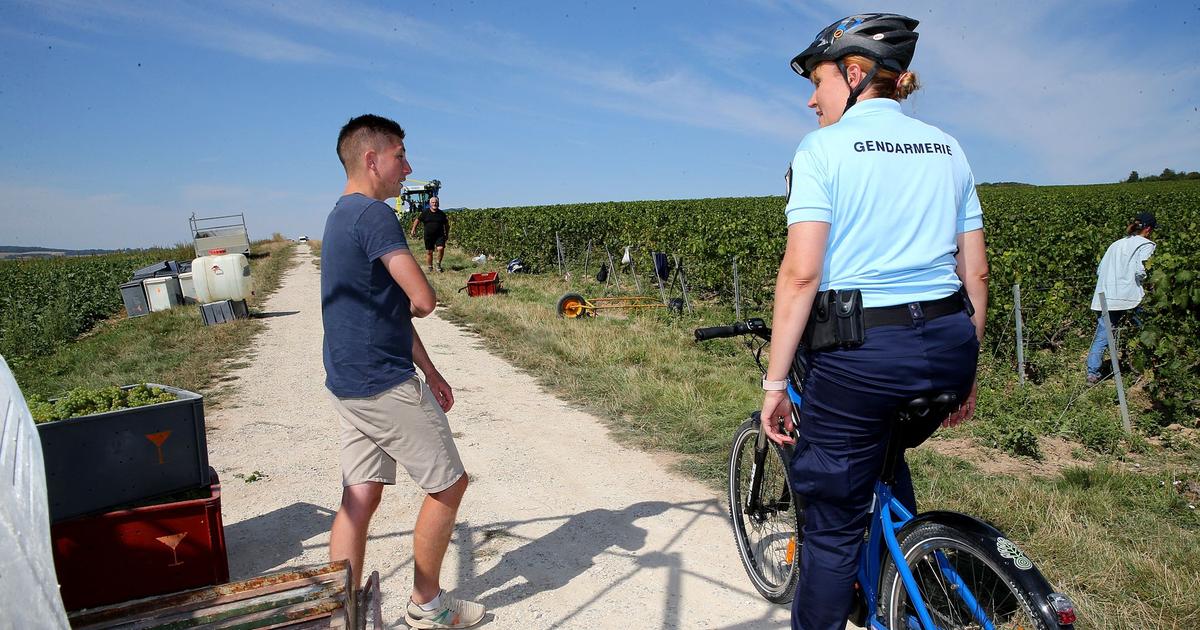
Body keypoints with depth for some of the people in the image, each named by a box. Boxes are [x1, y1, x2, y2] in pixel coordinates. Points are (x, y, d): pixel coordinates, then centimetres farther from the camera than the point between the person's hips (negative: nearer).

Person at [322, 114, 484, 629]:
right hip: (386, 386, -9)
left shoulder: (341, 217, 16)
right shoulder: (373, 214, -16)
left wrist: (429, 372, 19)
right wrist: (410, 305, 1)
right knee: (448, 485, 7)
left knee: (360, 497, 10)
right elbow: (424, 301, -24)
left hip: (350, 385, 9)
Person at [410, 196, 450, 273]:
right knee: (429, 252, 5)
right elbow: (417, 220, 14)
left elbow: (446, 224, 17)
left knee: (440, 248, -21)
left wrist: (447, 234, 17)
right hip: (428, 236, 1)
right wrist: (413, 229, 9)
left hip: (440, 235, -1)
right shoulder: (425, 213, 3)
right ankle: (429, 267, 20)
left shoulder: (442, 214, 5)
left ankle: (438, 263, 2)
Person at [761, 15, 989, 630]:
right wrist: (964, 372, 20)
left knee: (832, 526, 8)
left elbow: (801, 273, -14)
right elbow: (975, 272, 11)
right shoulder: (948, 148, 12)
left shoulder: (822, 148, -5)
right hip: (949, 345, 7)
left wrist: (775, 381, -8)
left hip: (859, 351, -7)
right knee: (883, 451, 35)